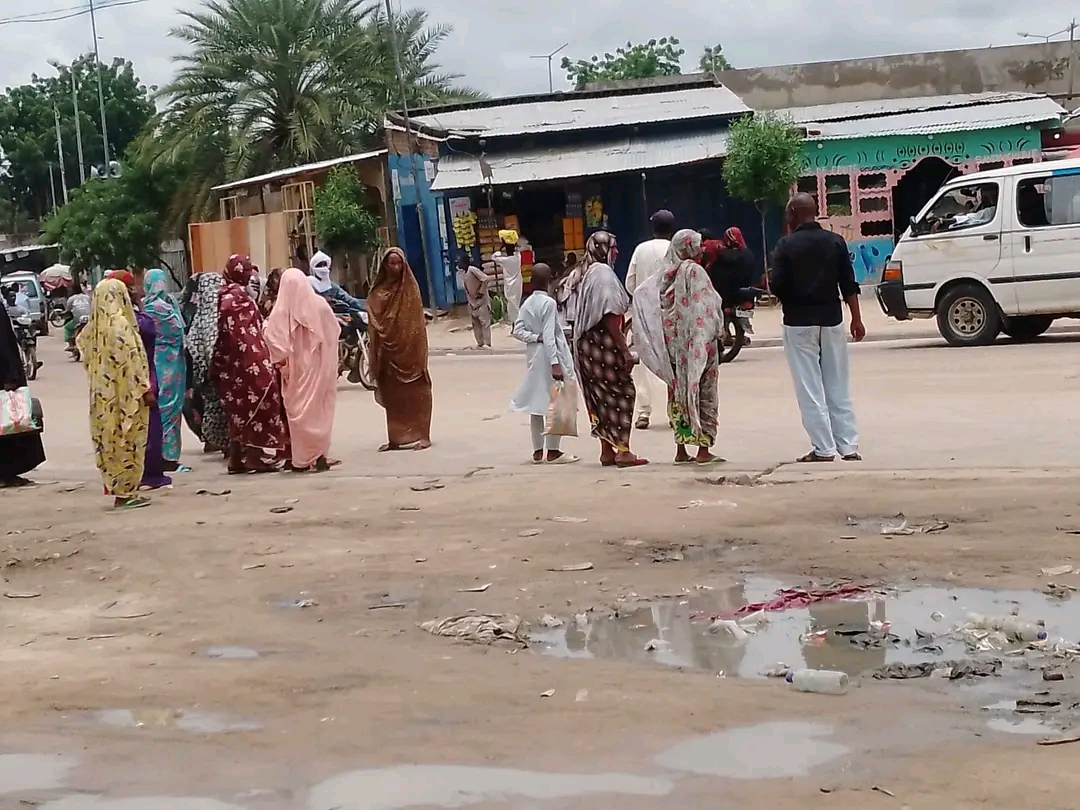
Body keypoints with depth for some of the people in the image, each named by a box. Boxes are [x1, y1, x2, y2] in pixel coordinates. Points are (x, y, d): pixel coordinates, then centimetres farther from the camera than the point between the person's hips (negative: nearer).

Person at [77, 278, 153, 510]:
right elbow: (132, 361, -17)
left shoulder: (93, 327, 5)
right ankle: (126, 493, 0)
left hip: (102, 395, 7)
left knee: (109, 439, 11)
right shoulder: (120, 325, -15)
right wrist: (145, 389, -14)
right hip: (125, 394, -7)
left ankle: (117, 488, 17)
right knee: (127, 441, -2)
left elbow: (85, 352, 18)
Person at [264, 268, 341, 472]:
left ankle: (303, 458, 6)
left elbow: (272, 338, -18)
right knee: (319, 409, 11)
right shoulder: (319, 304, -4)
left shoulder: (281, 312, -12)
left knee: (299, 411, 5)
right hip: (319, 365, 2)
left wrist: (282, 359, -8)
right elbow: (334, 331, 3)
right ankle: (320, 455, 11)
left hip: (296, 368, -2)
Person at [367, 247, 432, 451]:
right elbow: (373, 323, 6)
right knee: (392, 394, 7)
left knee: (414, 392, -1)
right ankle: (396, 437, 12)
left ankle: (419, 435, 1)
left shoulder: (410, 289, -1)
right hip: (387, 350, 3)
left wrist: (419, 353, -12)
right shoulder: (377, 292, 7)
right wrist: (376, 354, -1)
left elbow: (417, 321, -5)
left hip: (409, 348, -3)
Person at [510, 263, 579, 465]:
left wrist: (535, 337, -6)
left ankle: (538, 451, 14)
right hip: (548, 356, -7)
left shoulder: (527, 304, 7)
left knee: (537, 404, 10)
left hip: (534, 357, 7)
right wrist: (555, 363, -21)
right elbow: (549, 335, -19)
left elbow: (518, 331, 0)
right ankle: (553, 451, -2)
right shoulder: (549, 303, -14)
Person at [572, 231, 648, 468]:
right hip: (604, 342, -9)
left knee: (602, 396, 11)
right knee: (621, 393, -6)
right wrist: (624, 349, -19)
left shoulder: (589, 274, 16)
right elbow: (609, 315, -19)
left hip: (590, 344, 9)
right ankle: (623, 451, -8)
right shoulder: (604, 273, -13)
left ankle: (607, 451, 14)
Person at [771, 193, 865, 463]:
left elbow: (777, 286, -12)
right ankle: (849, 447, 9)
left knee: (810, 389, 1)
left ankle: (824, 448, -1)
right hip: (831, 319, 4)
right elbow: (849, 284, 1)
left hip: (799, 321, -4)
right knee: (838, 386, 10)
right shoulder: (835, 241, 2)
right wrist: (857, 319, 7)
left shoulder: (787, 245, -9)